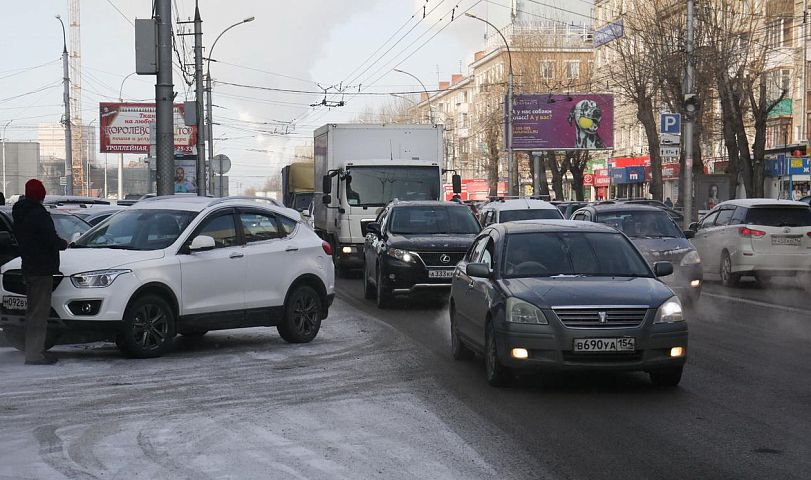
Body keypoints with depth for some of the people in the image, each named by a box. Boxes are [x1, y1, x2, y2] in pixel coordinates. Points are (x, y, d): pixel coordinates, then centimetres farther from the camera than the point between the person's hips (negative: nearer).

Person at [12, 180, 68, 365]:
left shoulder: (19, 213, 12)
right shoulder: (39, 214, -16)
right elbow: (51, 240, -22)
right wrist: (64, 244, -1)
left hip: (28, 268, 9)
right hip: (42, 269, -9)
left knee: (34, 311, 17)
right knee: (39, 313, -7)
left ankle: (34, 351, 22)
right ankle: (35, 354, -7)